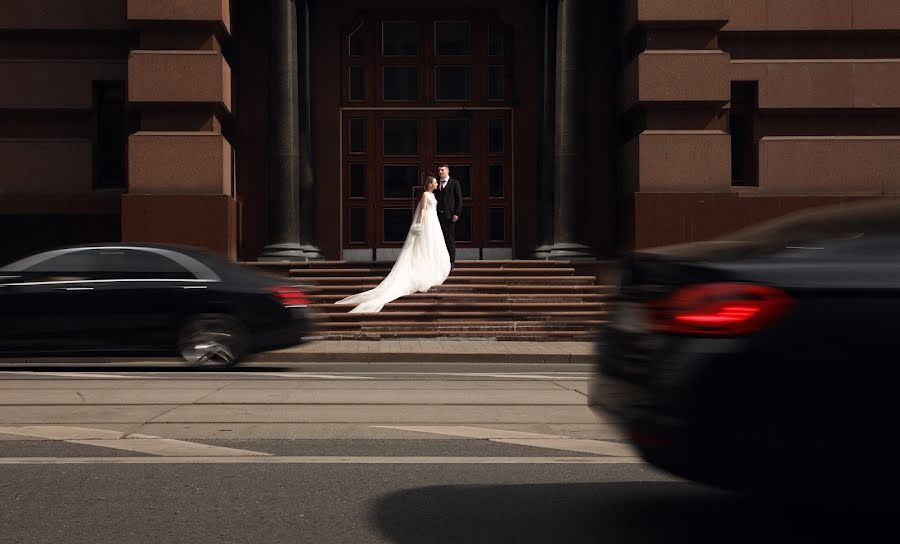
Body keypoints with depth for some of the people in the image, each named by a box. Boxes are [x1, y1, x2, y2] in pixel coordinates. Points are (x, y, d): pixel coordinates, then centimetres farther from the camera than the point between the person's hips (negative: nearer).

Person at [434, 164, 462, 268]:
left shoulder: (455, 183, 3)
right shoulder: (437, 184, 16)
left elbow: (459, 199, -1)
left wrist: (457, 213, -11)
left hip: (449, 215, -4)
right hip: (438, 215, 4)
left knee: (450, 238, -1)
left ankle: (451, 261, 5)